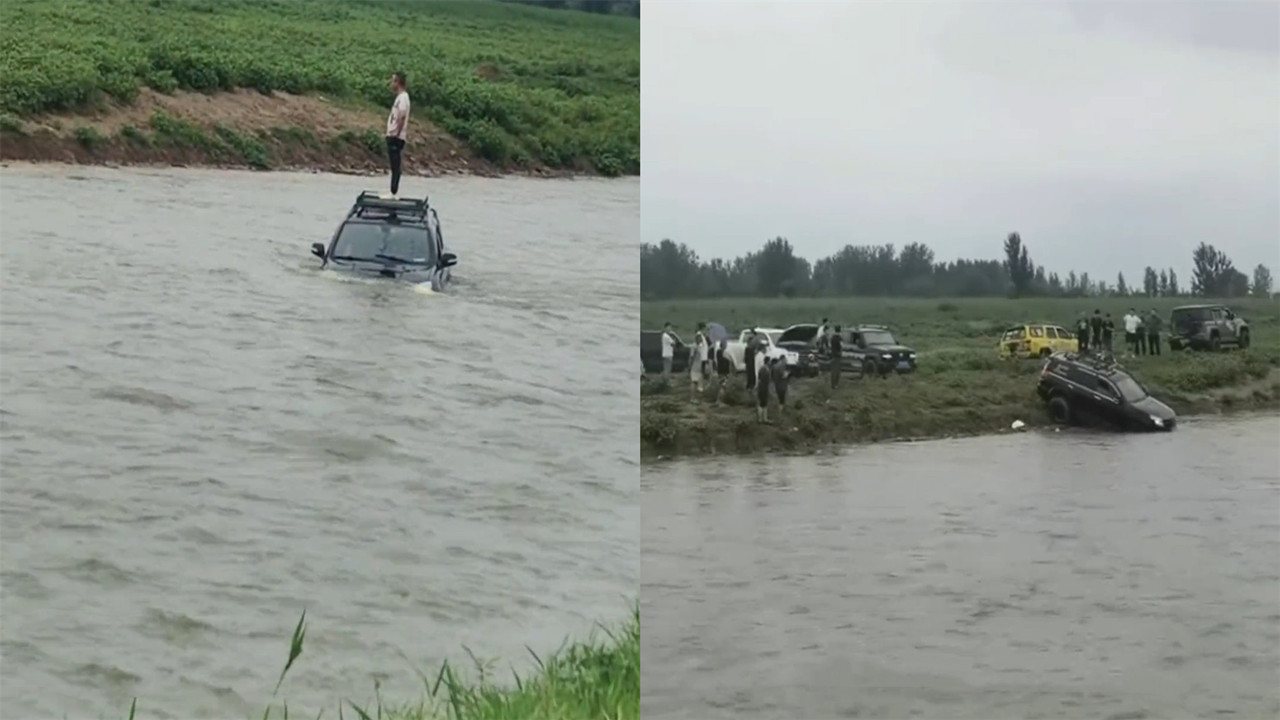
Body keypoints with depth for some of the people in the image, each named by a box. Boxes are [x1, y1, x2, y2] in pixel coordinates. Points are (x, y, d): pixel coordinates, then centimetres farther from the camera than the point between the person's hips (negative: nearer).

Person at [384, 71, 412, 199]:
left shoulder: (402, 97, -13)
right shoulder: (400, 97, 17)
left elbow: (402, 117, -21)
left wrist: (397, 133, -21)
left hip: (396, 137, -10)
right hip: (392, 136, 10)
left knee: (395, 167, -7)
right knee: (394, 166, 11)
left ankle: (393, 193, -6)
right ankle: (393, 193, 14)